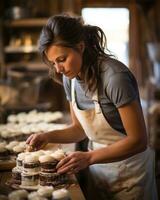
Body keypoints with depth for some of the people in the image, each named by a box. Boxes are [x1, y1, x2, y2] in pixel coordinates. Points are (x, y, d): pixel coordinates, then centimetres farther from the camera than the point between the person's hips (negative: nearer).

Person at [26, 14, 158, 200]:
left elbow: (138, 140, -22)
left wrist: (89, 157, -28)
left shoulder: (115, 76, -26)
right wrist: (47, 136, -8)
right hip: (97, 168, 6)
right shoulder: (70, 78, -5)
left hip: (128, 173, -6)